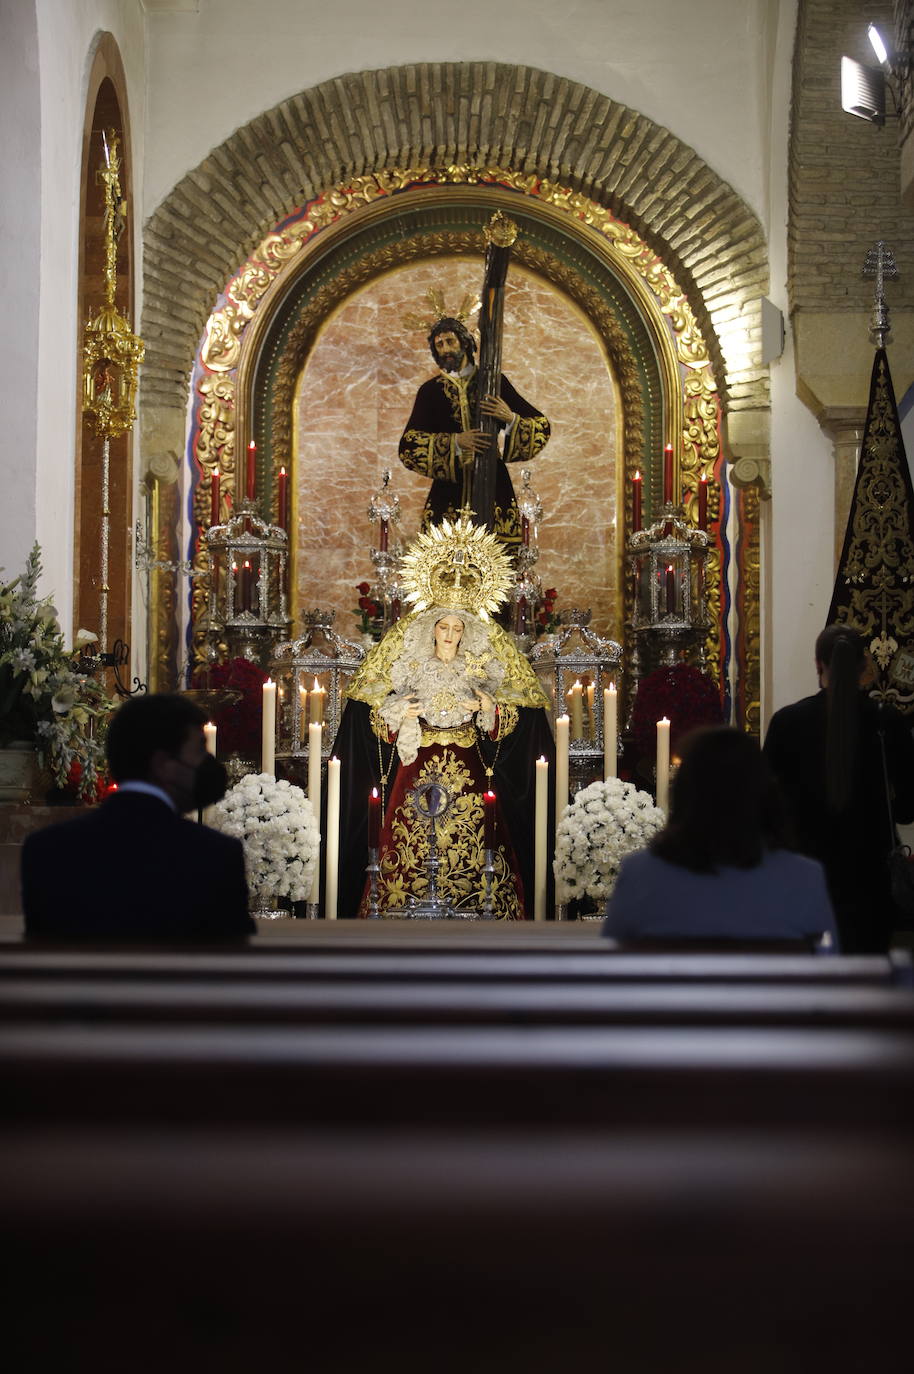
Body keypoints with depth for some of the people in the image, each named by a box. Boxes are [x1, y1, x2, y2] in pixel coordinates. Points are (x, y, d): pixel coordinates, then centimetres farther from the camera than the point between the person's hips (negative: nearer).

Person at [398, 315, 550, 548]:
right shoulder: (430, 390, 11)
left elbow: (542, 425, 9)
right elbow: (408, 445, -1)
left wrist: (511, 419, -13)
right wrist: (455, 441, -14)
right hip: (448, 489, 0)